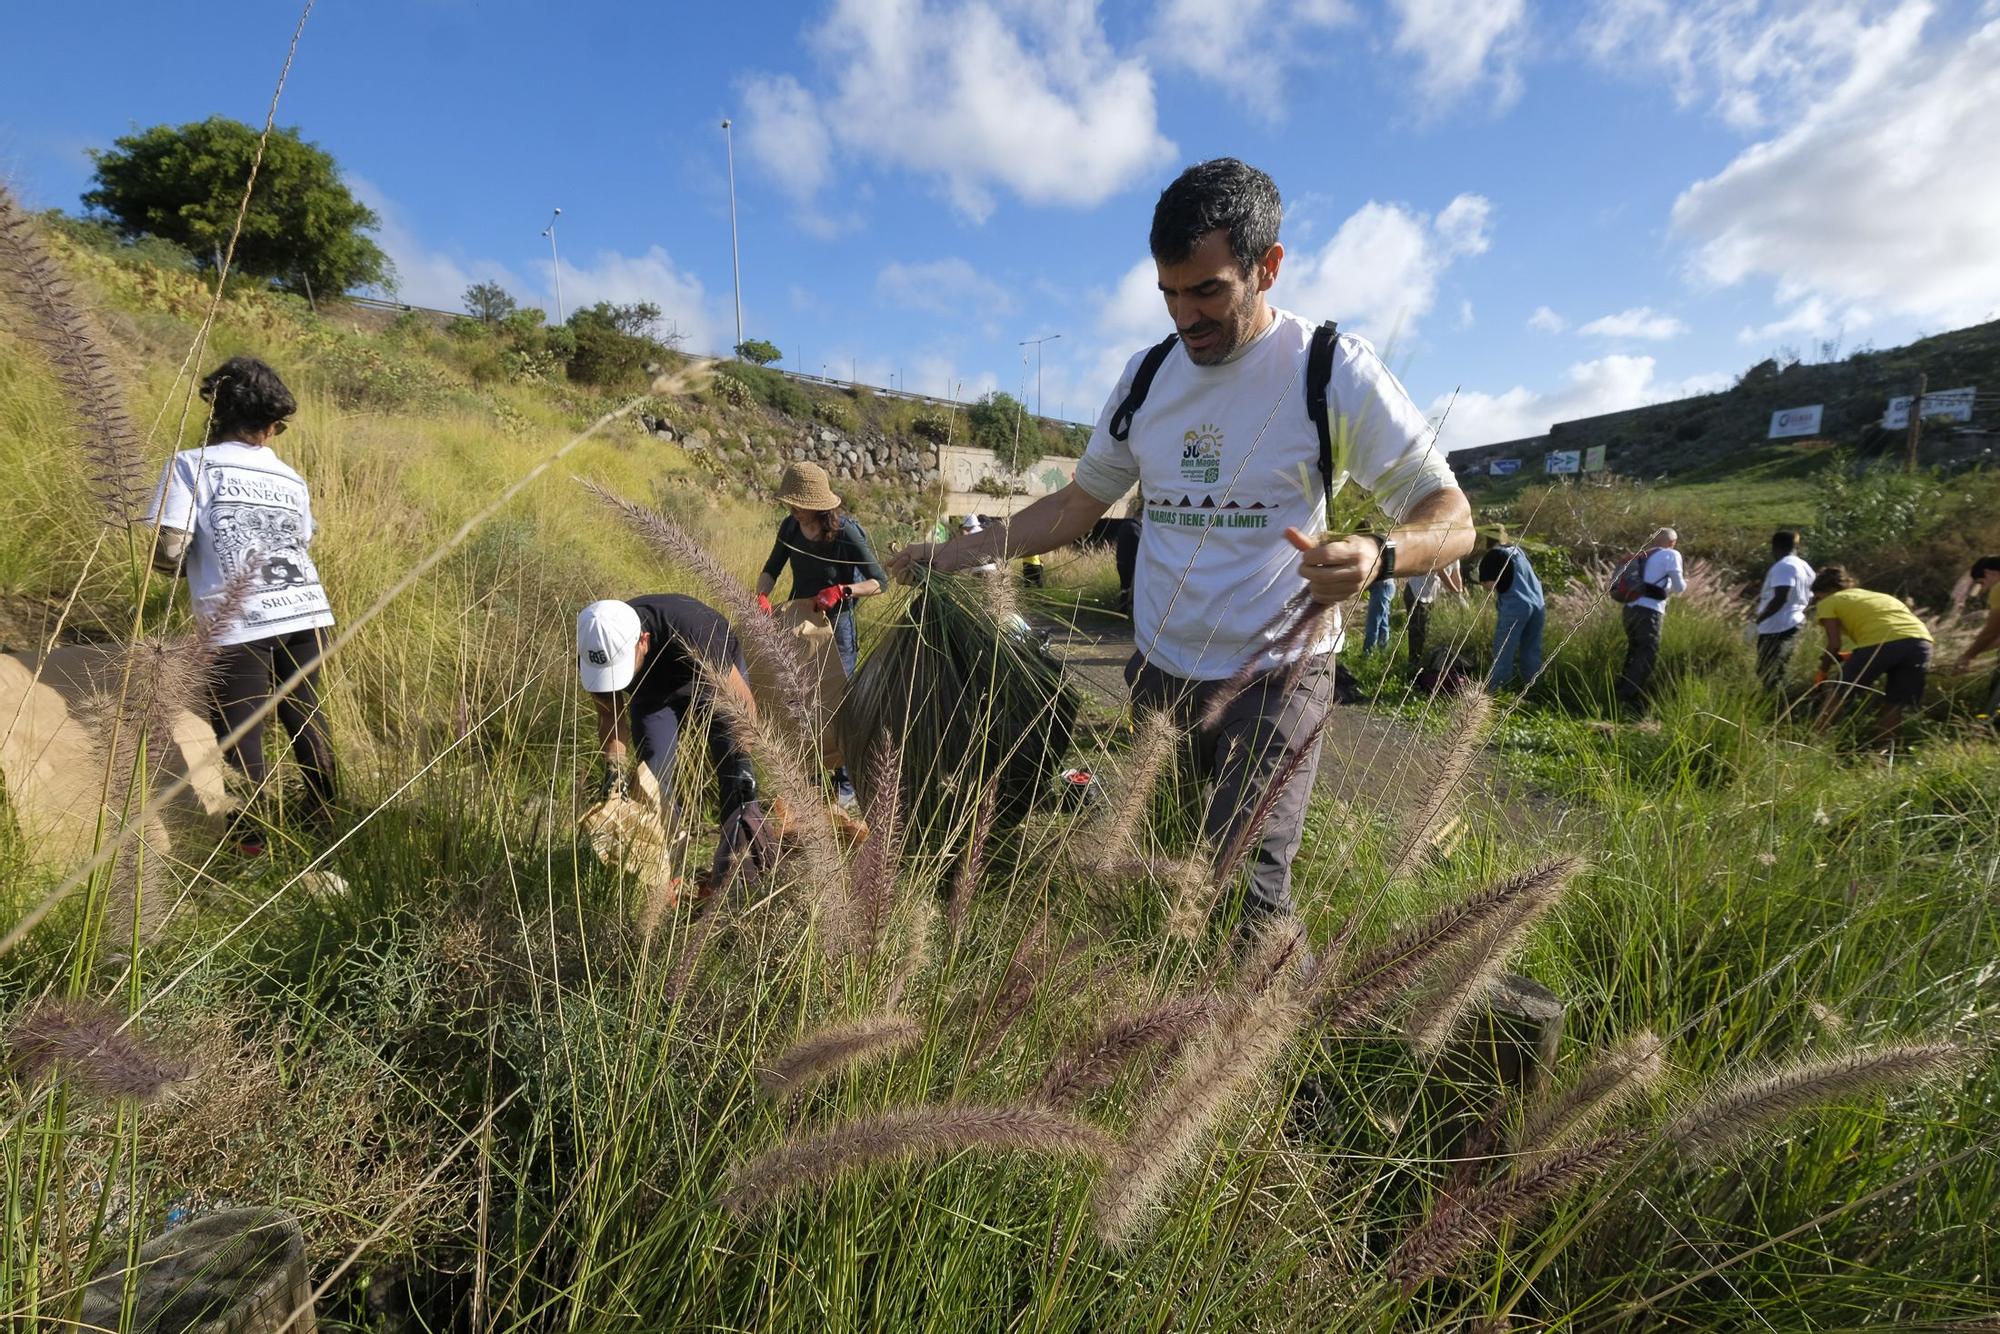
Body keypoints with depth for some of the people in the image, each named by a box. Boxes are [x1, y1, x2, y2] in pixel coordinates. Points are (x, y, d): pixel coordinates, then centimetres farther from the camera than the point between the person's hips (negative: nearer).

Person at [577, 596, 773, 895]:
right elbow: (611, 715, -10)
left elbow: (743, 705, -34)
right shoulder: (593, 655, -30)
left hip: (715, 673, -4)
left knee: (735, 772, -17)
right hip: (652, 690, 4)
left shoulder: (692, 633, -44)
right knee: (653, 778, -7)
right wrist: (615, 765, -28)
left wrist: (745, 784, -38)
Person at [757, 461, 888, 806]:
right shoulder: (791, 526, -5)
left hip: (835, 625, -6)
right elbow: (771, 569, 5)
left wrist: (841, 591, -32)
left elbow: (880, 581, -17)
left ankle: (846, 784, 13)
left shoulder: (846, 533, -21)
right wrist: (761, 596, -15)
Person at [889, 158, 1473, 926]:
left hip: (1275, 676, -4)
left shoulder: (1332, 370, -9)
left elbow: (1450, 515, -11)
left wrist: (1379, 555, -35)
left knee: (1246, 893, -16)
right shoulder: (1146, 376, 6)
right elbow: (1079, 503, 13)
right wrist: (953, 556, 5)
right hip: (1156, 675, 5)